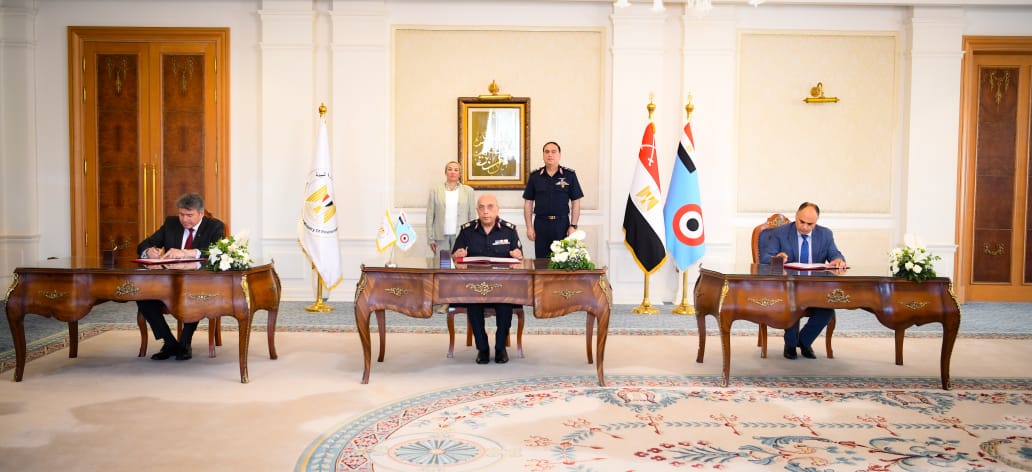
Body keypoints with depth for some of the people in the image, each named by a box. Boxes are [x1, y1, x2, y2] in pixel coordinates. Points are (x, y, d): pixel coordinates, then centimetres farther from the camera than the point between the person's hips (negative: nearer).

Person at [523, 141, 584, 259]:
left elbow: (575, 202, 3)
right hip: (540, 223, 1)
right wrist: (529, 227, 2)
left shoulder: (569, 175, 3)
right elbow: (528, 203, 8)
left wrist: (573, 226, -4)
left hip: (562, 223, -1)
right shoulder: (534, 176, 7)